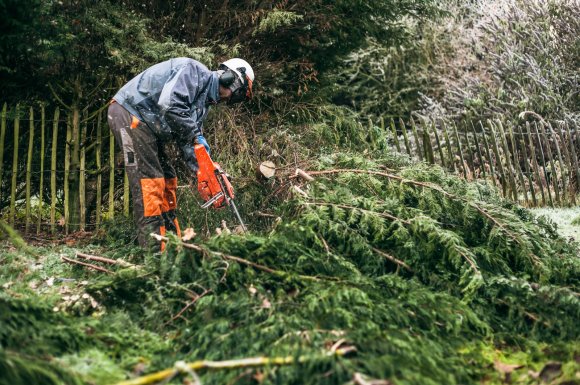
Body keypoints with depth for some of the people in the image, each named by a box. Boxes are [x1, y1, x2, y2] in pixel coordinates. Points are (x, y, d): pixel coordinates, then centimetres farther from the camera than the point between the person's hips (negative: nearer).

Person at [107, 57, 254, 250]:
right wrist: (195, 134, -21)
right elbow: (169, 104, -30)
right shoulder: (194, 71, -14)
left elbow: (186, 141, 11)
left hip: (149, 128, 11)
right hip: (129, 113, -11)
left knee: (167, 181, 9)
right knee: (148, 181, -15)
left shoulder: (203, 103, 15)